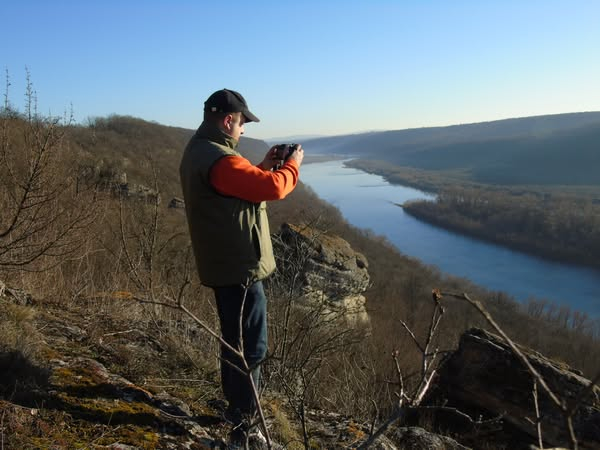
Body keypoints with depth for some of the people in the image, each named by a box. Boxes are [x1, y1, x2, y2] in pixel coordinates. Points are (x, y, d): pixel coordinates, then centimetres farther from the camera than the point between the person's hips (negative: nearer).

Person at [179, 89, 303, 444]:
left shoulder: (198, 151, 11)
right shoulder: (219, 160, -23)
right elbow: (272, 188, -26)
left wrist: (264, 165, 12)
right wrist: (293, 164, -8)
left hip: (224, 264, 11)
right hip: (239, 266, -11)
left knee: (235, 337, 24)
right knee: (251, 344, 2)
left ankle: (236, 399, 40)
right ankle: (243, 415, 16)